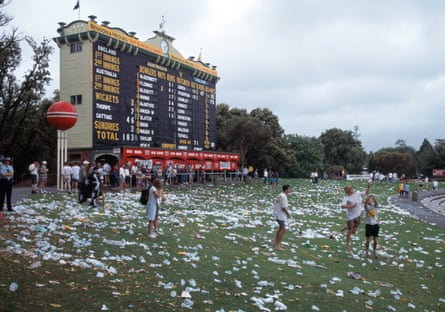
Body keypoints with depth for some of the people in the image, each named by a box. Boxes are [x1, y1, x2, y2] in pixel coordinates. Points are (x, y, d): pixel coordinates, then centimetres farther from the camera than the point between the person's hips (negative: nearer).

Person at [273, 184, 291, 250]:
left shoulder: (280, 195, 10)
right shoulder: (283, 196, -20)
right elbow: (283, 208, -23)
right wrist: (288, 214, -8)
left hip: (277, 214, 10)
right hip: (281, 215, -10)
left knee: (281, 228, 20)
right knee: (283, 229, -6)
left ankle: (276, 243, 28)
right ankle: (277, 245, -5)